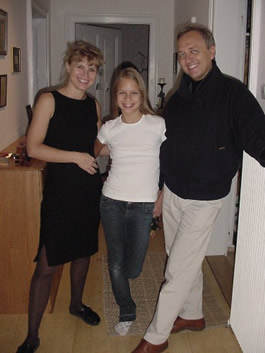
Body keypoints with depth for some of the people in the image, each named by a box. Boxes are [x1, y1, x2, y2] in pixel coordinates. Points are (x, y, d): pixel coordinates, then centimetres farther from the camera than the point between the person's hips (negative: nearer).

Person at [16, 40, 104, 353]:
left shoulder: (94, 105, 7)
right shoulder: (49, 100, -10)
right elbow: (33, 147, -16)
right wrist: (75, 157, -19)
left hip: (90, 189, 6)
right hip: (60, 190, -6)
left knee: (83, 252, 20)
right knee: (47, 265, -1)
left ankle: (76, 304, 45)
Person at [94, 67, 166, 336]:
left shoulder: (158, 125, -6)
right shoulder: (109, 129, 0)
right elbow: (91, 153, 18)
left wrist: (162, 197, -2)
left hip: (144, 205, -1)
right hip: (112, 202, 2)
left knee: (132, 269, 4)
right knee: (116, 263, 8)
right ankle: (126, 312, 33)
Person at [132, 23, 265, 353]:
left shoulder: (232, 92, -14)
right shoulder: (178, 97, 5)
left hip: (203, 199, -6)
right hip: (172, 194, 6)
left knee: (178, 269, 1)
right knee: (185, 261, 20)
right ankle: (192, 315, 42)